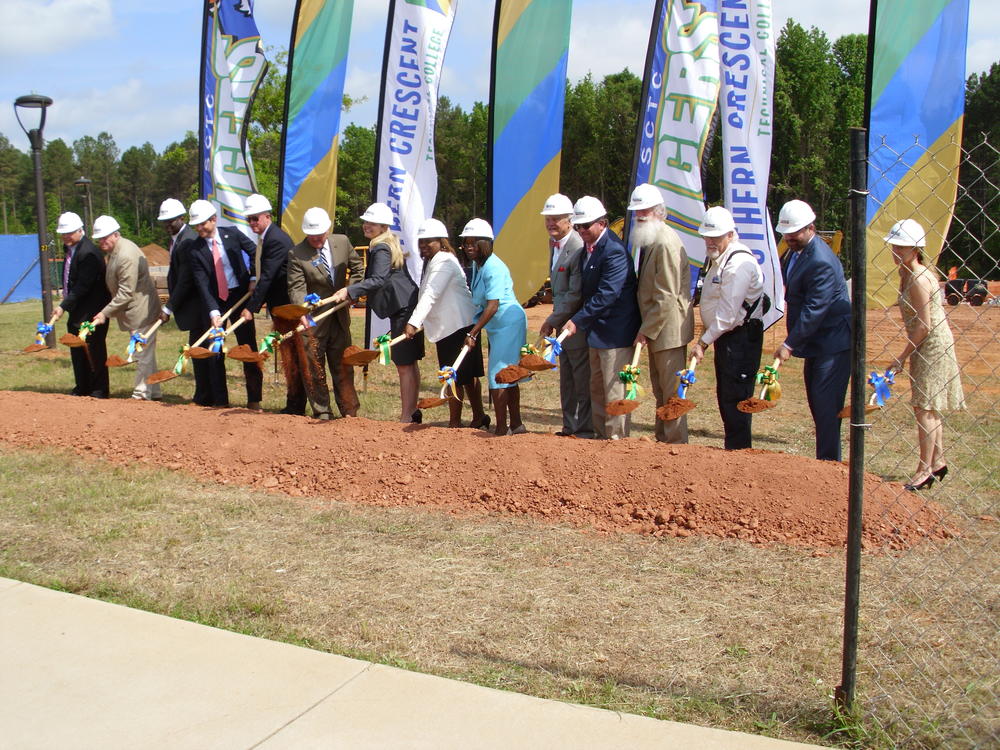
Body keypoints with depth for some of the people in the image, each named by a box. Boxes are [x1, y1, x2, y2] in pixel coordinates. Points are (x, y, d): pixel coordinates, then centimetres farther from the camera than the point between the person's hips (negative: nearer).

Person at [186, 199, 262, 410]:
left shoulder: (232, 234, -4)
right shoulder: (195, 249, -8)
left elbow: (255, 253, 8)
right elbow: (202, 285, -14)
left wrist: (254, 279, -3)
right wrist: (214, 312, -24)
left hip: (240, 296, 0)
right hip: (214, 300, 0)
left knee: (248, 348, 2)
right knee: (214, 352, 2)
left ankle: (254, 400, 10)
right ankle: (219, 401, 12)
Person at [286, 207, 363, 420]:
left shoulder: (342, 242, 1)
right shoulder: (296, 254, -11)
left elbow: (357, 268, 13)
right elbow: (296, 288, -19)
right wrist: (302, 312, -34)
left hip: (340, 315, 3)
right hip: (312, 318, -3)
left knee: (342, 365, 11)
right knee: (313, 367, 3)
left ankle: (349, 411, 19)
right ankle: (321, 412, 16)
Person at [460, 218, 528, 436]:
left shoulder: (493, 268, -21)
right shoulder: (477, 265, 9)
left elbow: (492, 306, -26)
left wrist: (472, 334, -26)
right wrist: (475, 330, 9)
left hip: (508, 324, -10)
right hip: (499, 326, 10)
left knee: (498, 377, -8)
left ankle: (502, 429, -2)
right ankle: (516, 425, 24)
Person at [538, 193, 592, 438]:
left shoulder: (578, 249, -20)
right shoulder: (553, 243, 11)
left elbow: (576, 295, -22)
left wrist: (553, 320, -15)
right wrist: (554, 320, 12)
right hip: (563, 324, 10)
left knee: (583, 381, -1)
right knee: (566, 381, 16)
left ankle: (585, 430, 8)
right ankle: (570, 427, 26)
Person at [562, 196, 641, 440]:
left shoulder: (614, 251, -20)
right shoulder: (587, 247, 10)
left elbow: (607, 294, -25)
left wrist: (578, 321, -24)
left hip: (615, 332, -10)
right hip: (596, 331, 10)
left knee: (614, 390, -4)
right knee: (596, 389, 16)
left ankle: (617, 440, 5)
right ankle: (601, 436, 26)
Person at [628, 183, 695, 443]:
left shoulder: (666, 243, -19)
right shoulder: (648, 241, 13)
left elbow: (666, 297, -22)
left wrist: (646, 331, -18)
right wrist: (646, 329, 14)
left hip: (668, 329, -10)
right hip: (654, 328, 10)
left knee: (672, 390, -3)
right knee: (660, 390, 17)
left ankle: (676, 444, 5)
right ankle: (662, 438, 28)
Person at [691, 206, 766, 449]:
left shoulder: (739, 263, -19)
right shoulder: (716, 258, 13)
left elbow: (728, 313, -21)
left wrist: (704, 342, -17)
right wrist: (705, 336, 15)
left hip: (741, 336, -10)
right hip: (724, 335, 10)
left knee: (736, 398, -8)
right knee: (724, 396, 15)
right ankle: (732, 449, 24)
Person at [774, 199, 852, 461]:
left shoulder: (821, 262, -23)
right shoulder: (796, 250, 8)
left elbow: (814, 310, -25)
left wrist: (790, 344, -23)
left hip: (833, 343, -10)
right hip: (816, 342, 10)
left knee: (826, 404, -8)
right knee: (816, 402, 14)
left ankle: (829, 462, -1)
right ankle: (825, 457, 23)